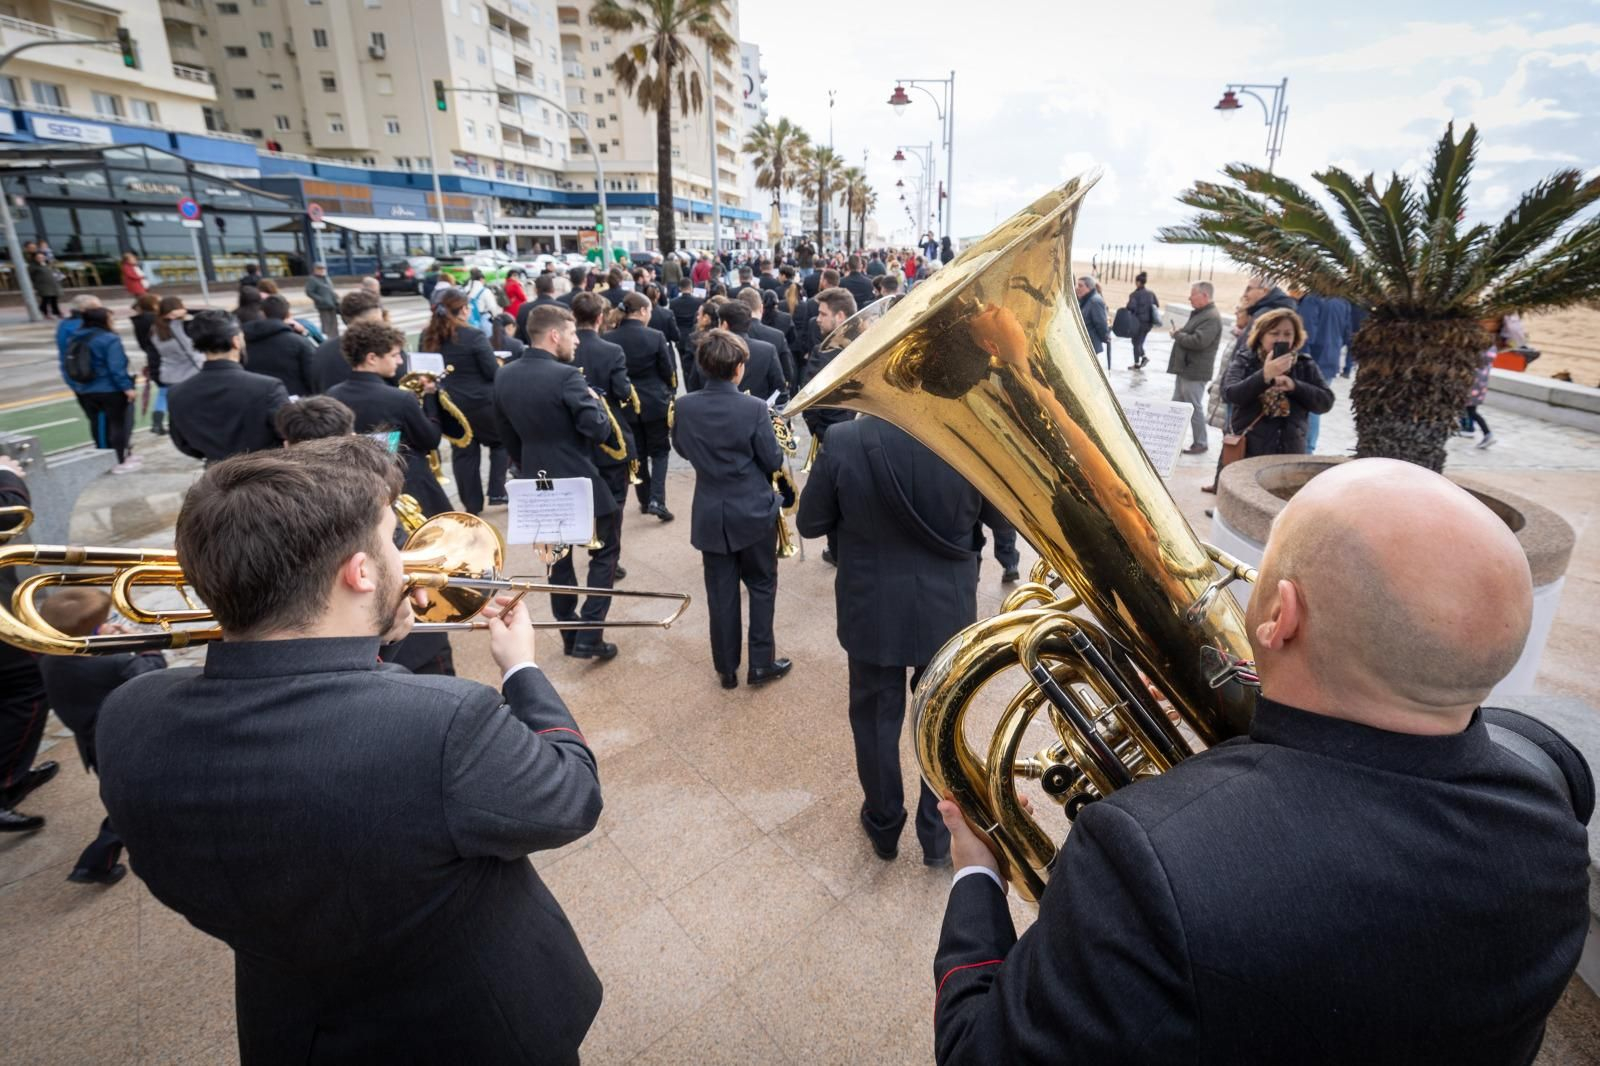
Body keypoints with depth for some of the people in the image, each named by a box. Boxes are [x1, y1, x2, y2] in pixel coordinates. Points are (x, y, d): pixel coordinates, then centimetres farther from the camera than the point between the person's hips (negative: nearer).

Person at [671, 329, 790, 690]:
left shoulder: (684, 407, -7)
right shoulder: (754, 407, -17)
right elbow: (773, 462, -10)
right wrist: (777, 447, 9)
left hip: (711, 514, 3)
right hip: (754, 511, -3)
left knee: (721, 592, 11)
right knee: (761, 586, 14)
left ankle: (726, 668, 22)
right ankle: (761, 662, 19)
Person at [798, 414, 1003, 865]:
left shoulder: (843, 442, -18)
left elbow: (809, 523, -6)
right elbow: (1000, 514, 1)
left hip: (873, 611, 0)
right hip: (948, 609, 1)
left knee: (876, 719, 20)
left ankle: (883, 826, 39)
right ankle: (940, 834, 34)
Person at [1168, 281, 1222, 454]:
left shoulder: (1212, 317, -18)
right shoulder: (1199, 313, 15)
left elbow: (1198, 341, -28)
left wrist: (1177, 334, -14)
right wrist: (1178, 333, 3)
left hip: (1194, 371, -10)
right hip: (1185, 368, 10)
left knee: (1194, 408, -2)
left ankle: (1200, 443, 9)